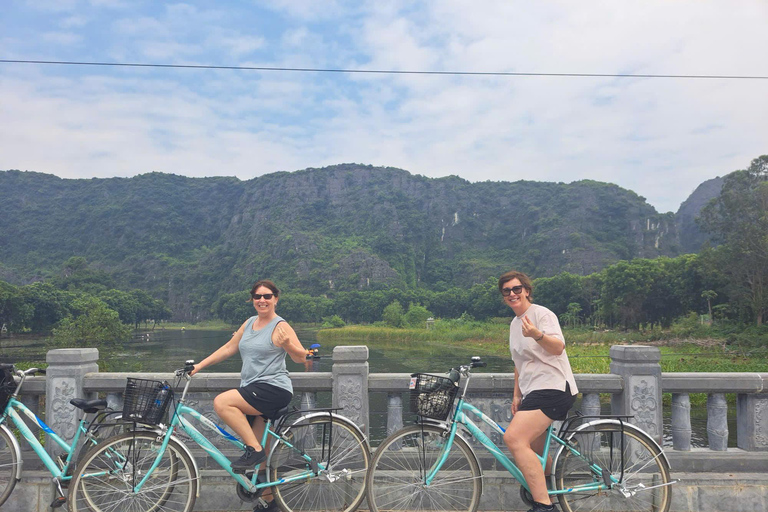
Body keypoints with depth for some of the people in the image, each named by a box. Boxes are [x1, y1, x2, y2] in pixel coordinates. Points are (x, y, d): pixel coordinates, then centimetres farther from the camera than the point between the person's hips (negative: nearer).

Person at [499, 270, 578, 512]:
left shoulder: (541, 313, -7)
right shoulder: (514, 324, 18)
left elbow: (558, 347, -22)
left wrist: (537, 334, -41)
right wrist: (517, 395, 20)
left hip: (552, 387, -9)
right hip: (533, 391, 10)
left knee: (514, 438, -23)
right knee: (535, 452, 15)